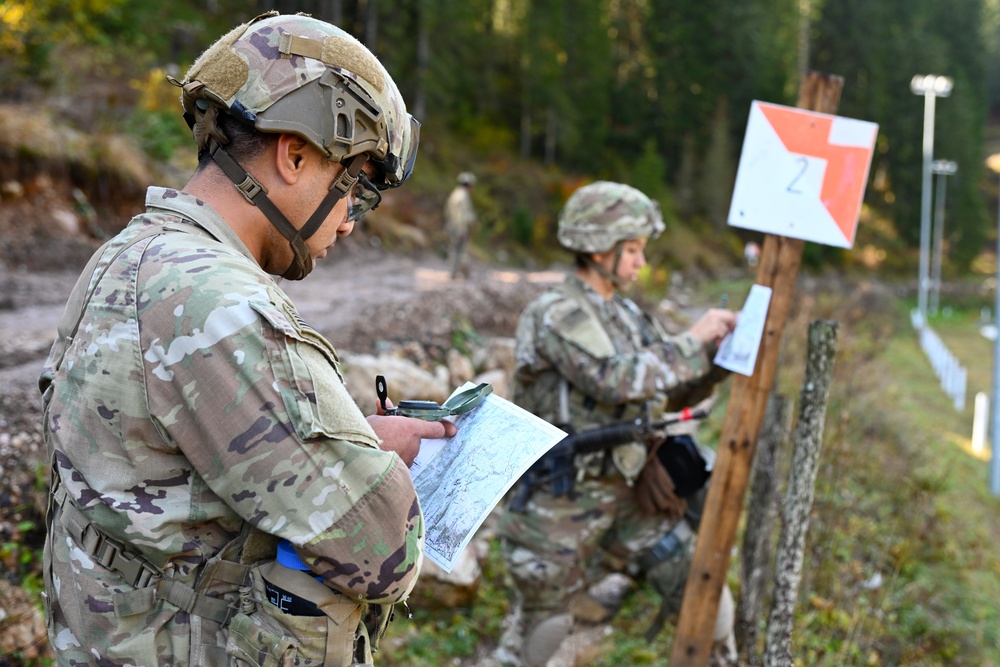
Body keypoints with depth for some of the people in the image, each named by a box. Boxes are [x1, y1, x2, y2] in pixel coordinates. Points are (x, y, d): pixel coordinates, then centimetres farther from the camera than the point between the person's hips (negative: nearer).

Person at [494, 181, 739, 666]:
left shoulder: (626, 314, 8)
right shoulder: (555, 315, -17)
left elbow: (674, 393, 12)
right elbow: (619, 381, -29)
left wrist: (719, 353, -5)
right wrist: (693, 341, -21)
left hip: (627, 492, 7)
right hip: (562, 500, -7)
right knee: (541, 619, 9)